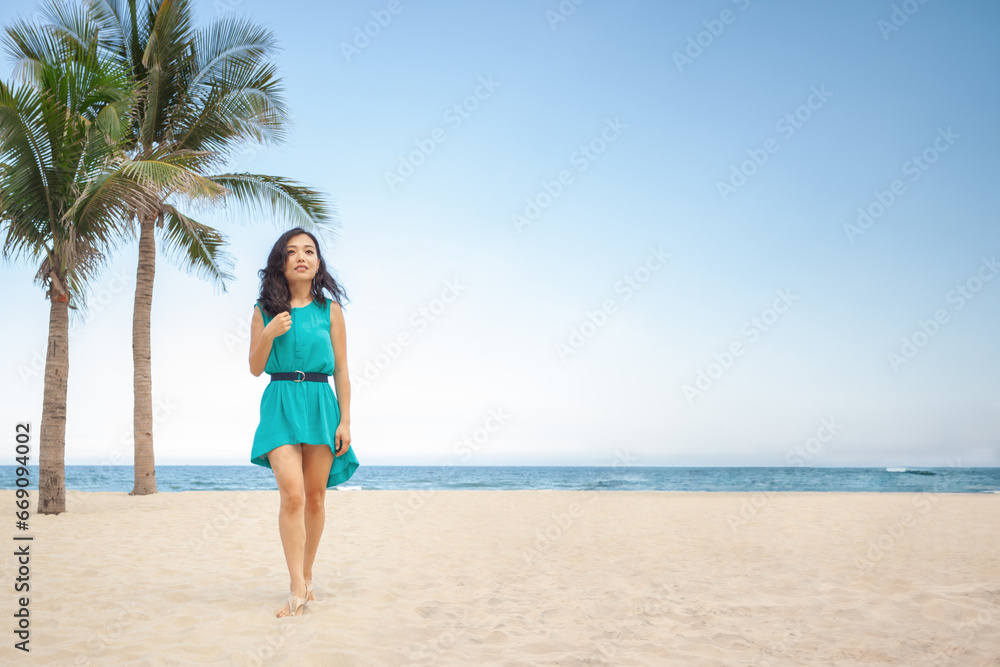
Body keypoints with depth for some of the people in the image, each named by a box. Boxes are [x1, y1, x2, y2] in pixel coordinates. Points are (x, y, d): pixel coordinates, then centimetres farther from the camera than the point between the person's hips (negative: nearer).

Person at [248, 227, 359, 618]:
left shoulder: (330, 310, 5)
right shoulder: (264, 311, 6)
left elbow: (341, 368, 5)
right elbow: (255, 368, 7)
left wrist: (345, 420, -1)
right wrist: (269, 334, -11)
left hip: (320, 404, 1)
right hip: (280, 405, -1)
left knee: (314, 497, 6)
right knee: (292, 494, -15)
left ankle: (305, 575, 24)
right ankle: (298, 590, -12)